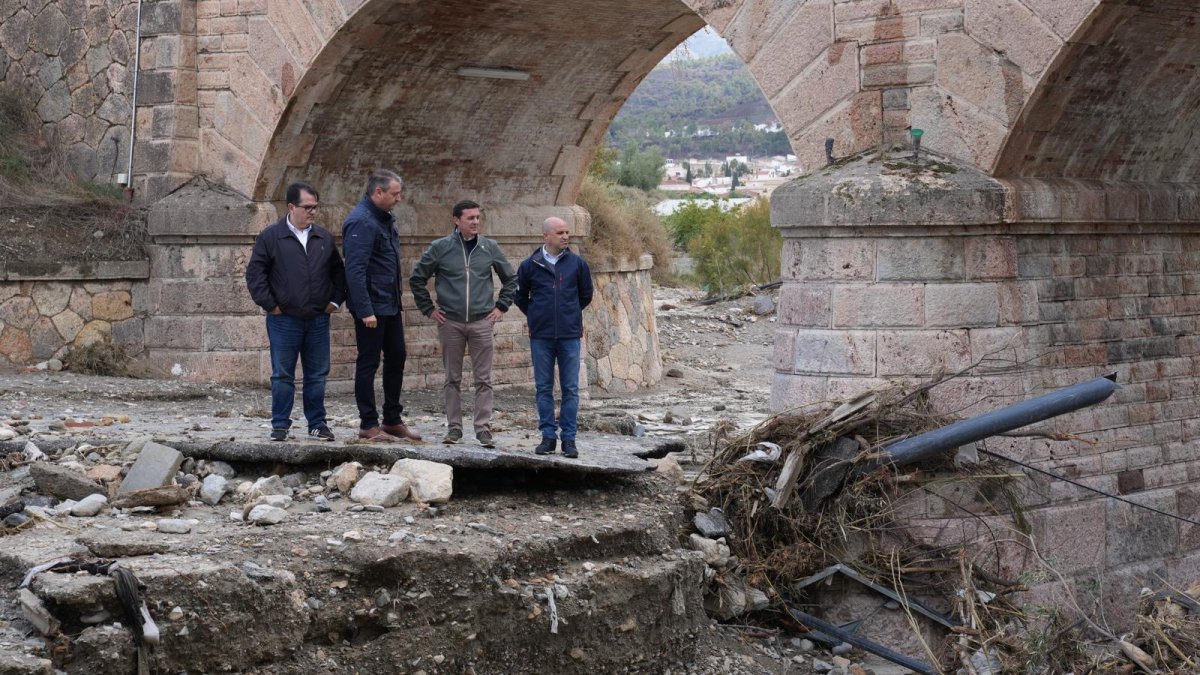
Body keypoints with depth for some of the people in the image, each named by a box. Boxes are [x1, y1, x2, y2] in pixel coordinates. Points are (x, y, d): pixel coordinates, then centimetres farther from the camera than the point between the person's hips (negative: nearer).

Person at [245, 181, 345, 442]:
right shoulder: (271, 237, -2)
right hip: (284, 320, -3)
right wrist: (269, 304, -7)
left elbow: (338, 271, 19)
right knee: (282, 375, 2)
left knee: (318, 375, 7)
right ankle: (280, 425, 10)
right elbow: (254, 273, -3)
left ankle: (317, 424, 15)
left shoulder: (324, 238, 10)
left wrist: (335, 300, 8)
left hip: (318, 320, 3)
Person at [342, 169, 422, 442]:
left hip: (390, 307, 10)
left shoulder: (385, 219, 14)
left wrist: (398, 305, 21)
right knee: (368, 363, -1)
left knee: (396, 359, 13)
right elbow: (355, 271, -23)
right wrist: (365, 311, -26)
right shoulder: (361, 222, -17)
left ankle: (393, 420, 23)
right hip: (372, 308, -10)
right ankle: (368, 425, 5)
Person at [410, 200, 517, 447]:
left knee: (483, 379, 0)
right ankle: (454, 427, 14)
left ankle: (483, 429, 4)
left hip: (482, 322, 1)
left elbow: (511, 279, 16)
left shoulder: (490, 248, 5)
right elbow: (417, 279, 8)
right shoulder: (440, 248, -1)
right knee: (452, 379, 6)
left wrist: (501, 306, 8)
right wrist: (429, 308, 4)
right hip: (450, 323, -1)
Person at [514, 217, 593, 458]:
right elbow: (520, 296, 14)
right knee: (544, 388, 5)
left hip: (570, 336, 0)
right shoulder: (530, 265, 0)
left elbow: (585, 295, 16)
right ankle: (548, 436, 13)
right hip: (541, 337, 0)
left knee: (571, 389, 2)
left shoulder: (577, 263, 2)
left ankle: (569, 438, 7)